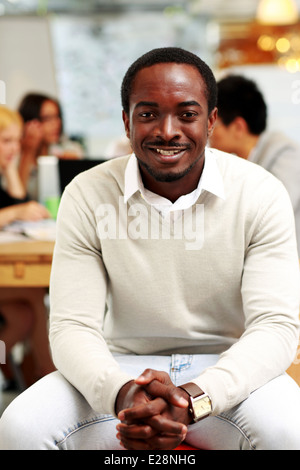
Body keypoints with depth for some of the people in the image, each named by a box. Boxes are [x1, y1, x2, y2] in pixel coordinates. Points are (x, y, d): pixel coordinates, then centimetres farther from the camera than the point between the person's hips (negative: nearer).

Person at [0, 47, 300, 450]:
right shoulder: (87, 196, -6)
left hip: (228, 370, -1)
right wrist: (122, 393, -33)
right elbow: (73, 327, -10)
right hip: (122, 368, 2)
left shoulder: (261, 194, -9)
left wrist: (193, 400, -32)